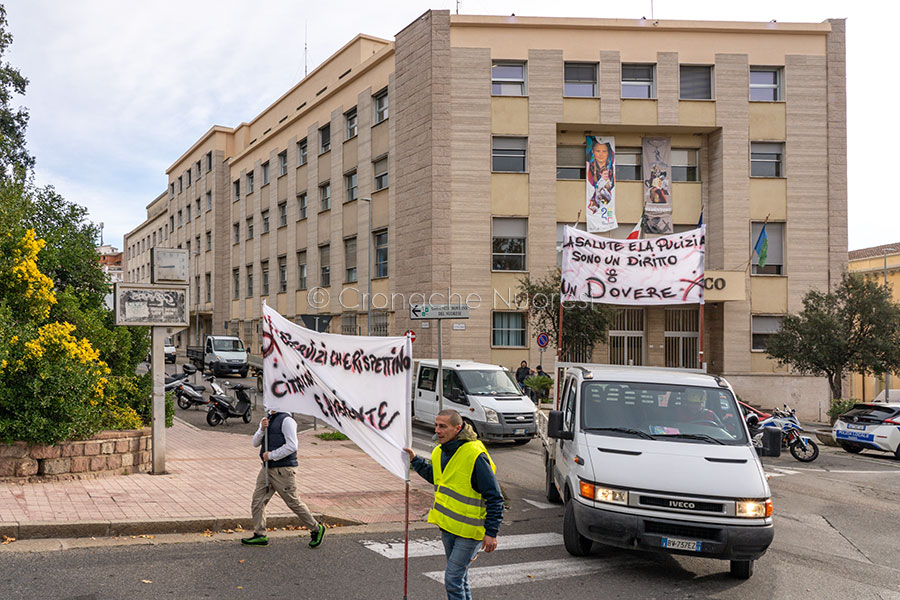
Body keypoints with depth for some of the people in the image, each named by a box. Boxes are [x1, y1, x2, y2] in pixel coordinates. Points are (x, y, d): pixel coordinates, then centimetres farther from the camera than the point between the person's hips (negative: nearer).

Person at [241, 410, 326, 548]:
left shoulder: (286, 420, -13)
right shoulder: (267, 419, 13)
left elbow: (292, 446, -19)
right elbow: (255, 443, 10)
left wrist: (271, 455, -17)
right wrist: (262, 429, -9)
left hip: (283, 469, -8)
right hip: (267, 468, 8)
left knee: (293, 502, 0)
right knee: (257, 501, 5)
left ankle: (316, 529, 15)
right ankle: (260, 535, 15)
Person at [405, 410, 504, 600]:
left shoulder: (475, 455, -22)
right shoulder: (440, 452, 3)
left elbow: (495, 497, -19)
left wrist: (491, 532, -21)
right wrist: (415, 461, 19)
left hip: (469, 530, -8)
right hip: (448, 526, 8)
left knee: (452, 579, -8)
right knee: (459, 577, 19)